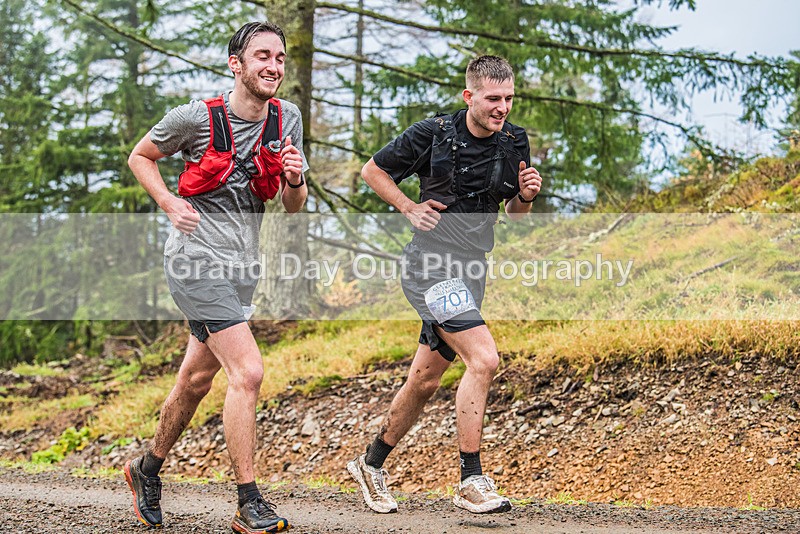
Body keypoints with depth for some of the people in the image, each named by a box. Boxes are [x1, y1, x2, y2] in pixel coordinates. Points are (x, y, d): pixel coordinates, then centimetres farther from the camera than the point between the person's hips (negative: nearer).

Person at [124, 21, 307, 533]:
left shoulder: (287, 118, 3)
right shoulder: (197, 117, -11)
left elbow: (294, 207, 9)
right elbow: (141, 156, 6)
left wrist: (295, 180, -14)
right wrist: (172, 204, -10)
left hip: (242, 266, 7)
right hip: (198, 260, -6)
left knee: (196, 379, 18)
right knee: (248, 372, -17)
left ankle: (148, 468, 40)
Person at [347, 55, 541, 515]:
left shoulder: (515, 142, 4)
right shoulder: (433, 133, -10)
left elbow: (513, 215, 15)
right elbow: (373, 170, 4)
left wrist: (526, 196, -6)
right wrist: (410, 208, -7)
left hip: (471, 270, 6)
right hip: (432, 266, -6)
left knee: (426, 380, 13)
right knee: (484, 359, -21)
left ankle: (372, 463, 31)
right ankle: (472, 482, -14)